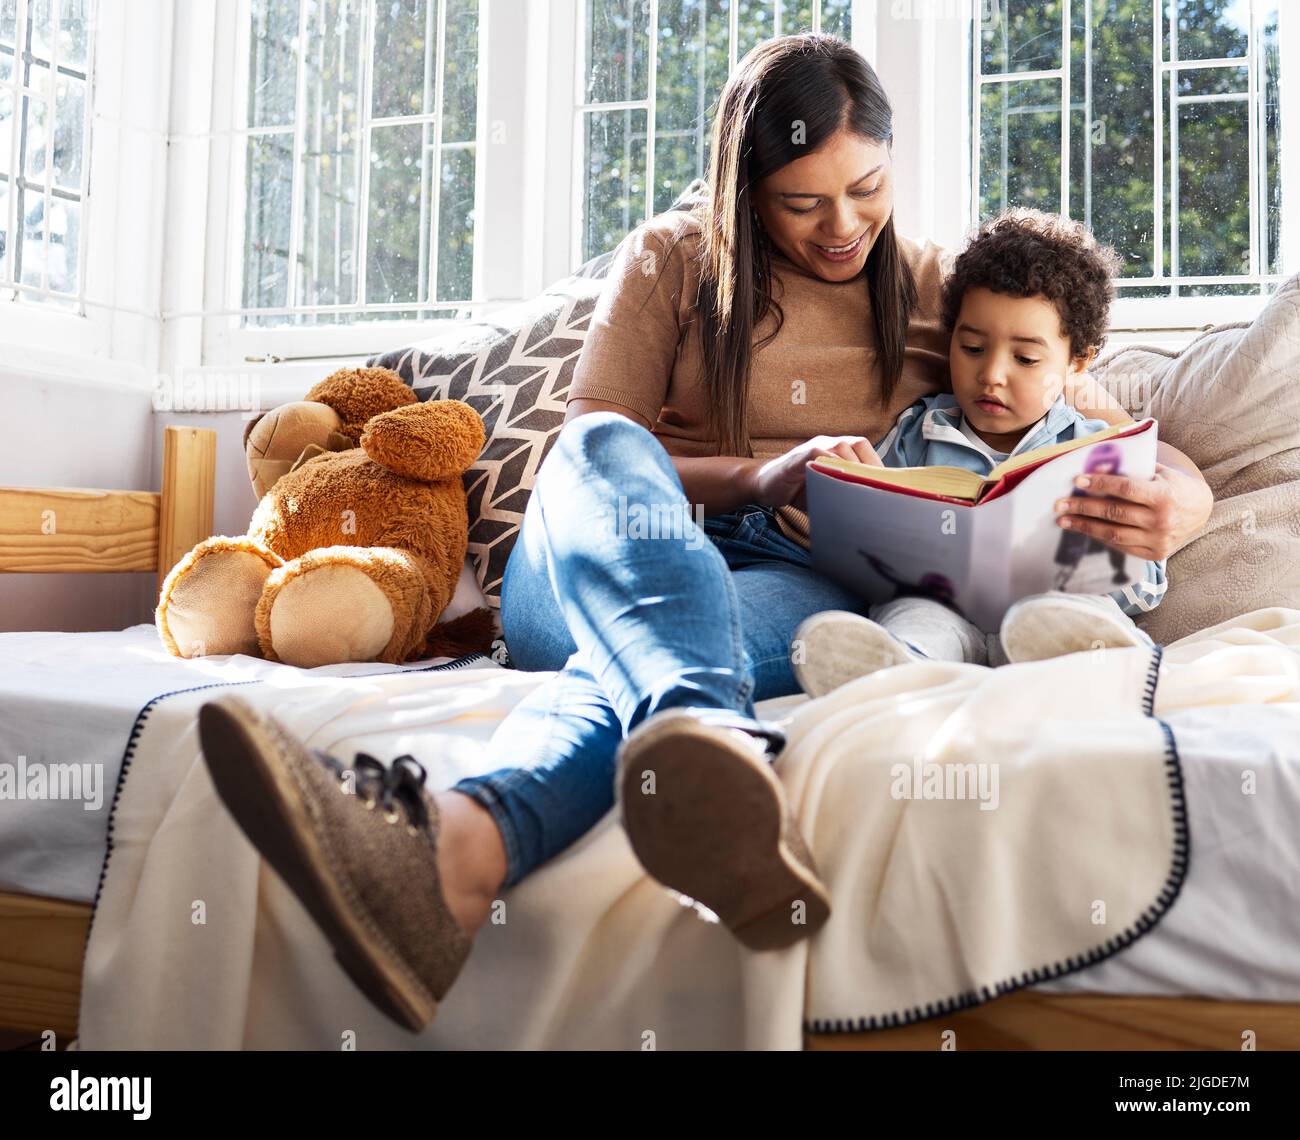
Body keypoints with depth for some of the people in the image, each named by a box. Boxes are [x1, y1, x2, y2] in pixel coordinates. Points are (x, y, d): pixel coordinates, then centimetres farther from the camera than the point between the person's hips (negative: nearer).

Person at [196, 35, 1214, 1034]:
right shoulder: (673, 257, 13)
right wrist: (757, 479, -12)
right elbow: (586, 445, 4)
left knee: (631, 656, -36)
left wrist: (1169, 508, -13)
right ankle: (711, 740, -62)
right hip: (582, 581, 1)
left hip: (805, 587, 0)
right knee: (606, 446, -34)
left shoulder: (941, 292, 16)